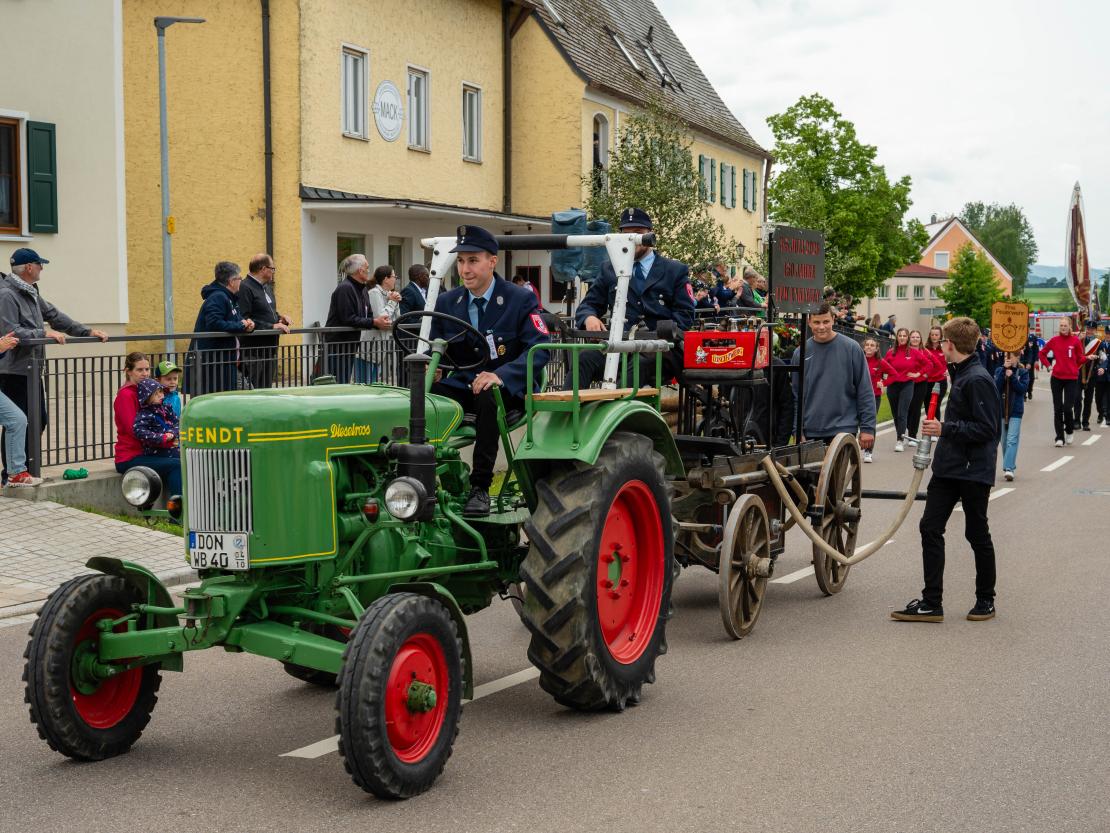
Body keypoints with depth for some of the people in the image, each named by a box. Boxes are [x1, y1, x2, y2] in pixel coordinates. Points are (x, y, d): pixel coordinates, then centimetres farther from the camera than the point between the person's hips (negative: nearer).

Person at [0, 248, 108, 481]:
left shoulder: (30, 294, 15)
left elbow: (55, 316, 18)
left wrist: (88, 331, 13)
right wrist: (44, 333, -23)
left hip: (32, 370, 10)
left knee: (38, 420, 14)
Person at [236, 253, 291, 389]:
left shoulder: (267, 287, 17)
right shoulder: (245, 288, -13)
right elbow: (244, 320, -21)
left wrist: (279, 317, 7)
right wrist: (271, 326, -21)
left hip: (270, 348, 9)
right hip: (254, 351, -9)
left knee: (267, 388, 12)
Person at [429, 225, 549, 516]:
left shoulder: (521, 300, -4)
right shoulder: (446, 302, 9)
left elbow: (540, 349, -15)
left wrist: (501, 375, -31)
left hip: (509, 388, -4)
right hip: (464, 384, 4)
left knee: (487, 397, -40)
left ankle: (480, 488, -32)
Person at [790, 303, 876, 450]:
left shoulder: (851, 348, -3)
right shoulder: (800, 353, 5)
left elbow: (865, 392, -2)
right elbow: (795, 394, 8)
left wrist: (867, 428, -6)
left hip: (843, 429, -3)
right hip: (811, 432, 3)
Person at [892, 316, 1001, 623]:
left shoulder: (978, 380, -18)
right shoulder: (959, 374, 12)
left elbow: (987, 428, -21)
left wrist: (945, 429, -20)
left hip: (973, 471, -9)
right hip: (948, 468, 9)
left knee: (977, 534, 5)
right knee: (930, 528, 2)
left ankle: (986, 600, 21)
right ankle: (931, 603, 4)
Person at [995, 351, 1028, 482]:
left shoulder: (1023, 372, 1)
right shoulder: (999, 371, 5)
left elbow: (1023, 388, -11)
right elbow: (997, 387, -10)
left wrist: (1012, 376, -17)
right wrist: (1004, 370, -15)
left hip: (1016, 411, -3)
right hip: (1001, 409, 3)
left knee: (1012, 440, -12)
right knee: (1004, 440, 9)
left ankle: (1009, 468, -19)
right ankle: (1008, 467, 21)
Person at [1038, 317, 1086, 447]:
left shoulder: (1075, 341, -2)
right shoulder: (1054, 340, 2)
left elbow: (1080, 358, 5)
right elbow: (1042, 353, 14)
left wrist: (1088, 357, -14)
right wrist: (1048, 366, 4)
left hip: (1071, 378, -2)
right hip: (1056, 378, 2)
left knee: (1068, 407, -8)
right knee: (1057, 409, 4)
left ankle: (1070, 431, 19)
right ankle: (1060, 437, 12)